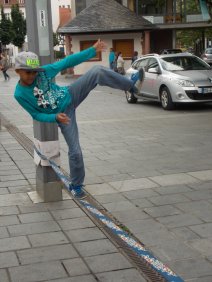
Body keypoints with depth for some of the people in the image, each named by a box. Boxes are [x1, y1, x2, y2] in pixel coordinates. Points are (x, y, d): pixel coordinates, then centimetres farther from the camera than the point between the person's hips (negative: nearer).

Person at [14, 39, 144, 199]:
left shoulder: (42, 72, -15)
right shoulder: (20, 94, -18)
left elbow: (67, 62, -8)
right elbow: (36, 115, -8)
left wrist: (93, 50, -8)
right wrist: (55, 117, -26)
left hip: (71, 96, 3)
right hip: (62, 113, -3)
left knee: (98, 71, -19)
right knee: (75, 151, -6)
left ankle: (132, 86, -9)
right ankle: (76, 186, 18)